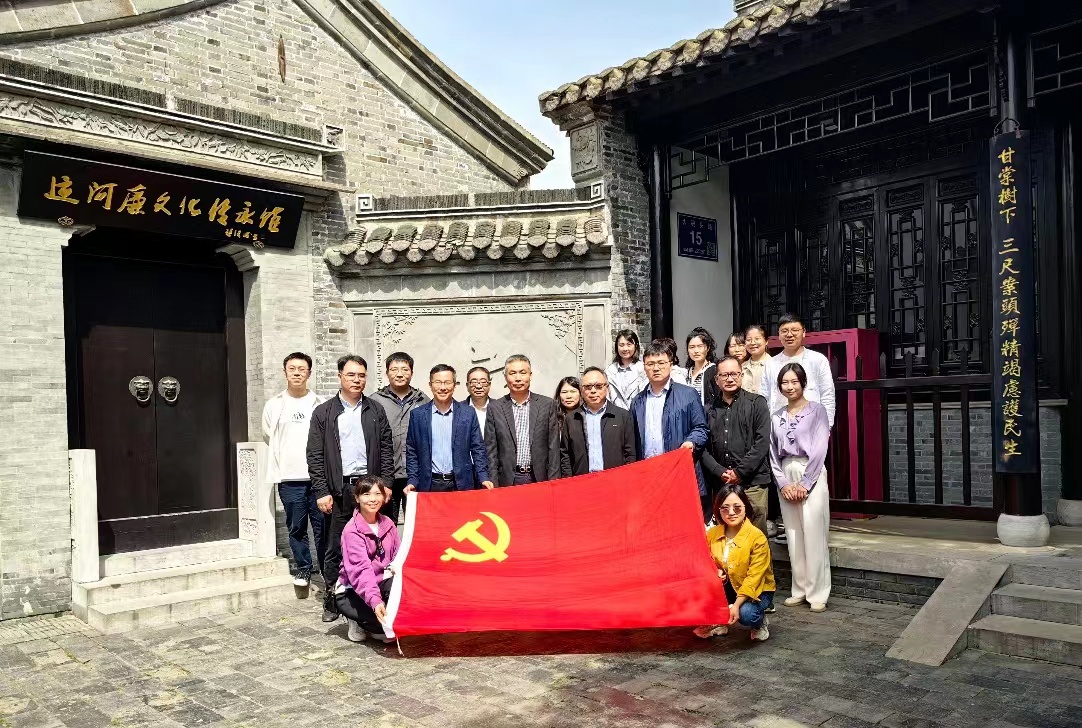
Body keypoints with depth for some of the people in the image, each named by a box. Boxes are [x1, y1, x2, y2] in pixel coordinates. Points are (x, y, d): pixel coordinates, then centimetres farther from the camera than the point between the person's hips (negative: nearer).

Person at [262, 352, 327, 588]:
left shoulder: (321, 405, 2)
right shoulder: (274, 405, 7)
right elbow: (269, 438, 18)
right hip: (289, 479, 1)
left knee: (323, 527, 1)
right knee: (296, 527, 8)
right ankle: (303, 568, 22)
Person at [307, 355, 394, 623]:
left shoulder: (376, 411, 9)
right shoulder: (323, 413, 4)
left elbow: (387, 450, 8)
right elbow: (315, 457, 1)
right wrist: (321, 492, -5)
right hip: (339, 489, -1)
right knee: (336, 547, 3)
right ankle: (331, 601, 13)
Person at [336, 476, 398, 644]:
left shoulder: (388, 524, 0)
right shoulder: (352, 531, -19)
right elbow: (360, 570, -32)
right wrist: (374, 600, -46)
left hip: (382, 583, 6)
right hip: (352, 591, -5)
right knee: (382, 617, -31)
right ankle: (360, 623, 5)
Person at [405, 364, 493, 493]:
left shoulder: (468, 413, 3)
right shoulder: (417, 415, 3)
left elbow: (478, 449, 4)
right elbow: (412, 452, 6)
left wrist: (483, 478, -7)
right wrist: (412, 481, -4)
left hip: (461, 485, 0)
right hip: (429, 485, 0)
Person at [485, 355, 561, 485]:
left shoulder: (547, 405, 3)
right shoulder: (494, 408, 3)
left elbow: (553, 448, 3)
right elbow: (491, 450, 4)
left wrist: (553, 484, -3)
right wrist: (493, 485, -3)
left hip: (539, 479, 0)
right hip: (508, 481, 0)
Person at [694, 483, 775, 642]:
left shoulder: (757, 537, -22)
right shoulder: (712, 534, -8)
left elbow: (753, 578, -23)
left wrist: (736, 605, -32)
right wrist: (714, 572, -21)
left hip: (756, 590, -4)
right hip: (726, 588, 4)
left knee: (746, 614, -34)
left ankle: (760, 621, 6)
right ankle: (718, 622, 2)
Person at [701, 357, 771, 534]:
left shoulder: (756, 403, 5)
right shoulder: (710, 409, 13)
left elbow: (762, 442, -5)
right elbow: (704, 447, 8)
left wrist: (740, 472, -9)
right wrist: (720, 472, -7)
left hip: (753, 482, -3)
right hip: (721, 483, 3)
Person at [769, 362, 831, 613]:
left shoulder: (816, 410, -1)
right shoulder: (776, 416, 11)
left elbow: (819, 449, -8)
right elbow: (773, 453, 10)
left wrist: (804, 484, -11)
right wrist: (784, 483, -2)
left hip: (811, 475, -4)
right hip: (786, 476, 4)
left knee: (813, 534, -5)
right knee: (793, 535, 6)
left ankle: (817, 592, 3)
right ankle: (799, 589, 15)